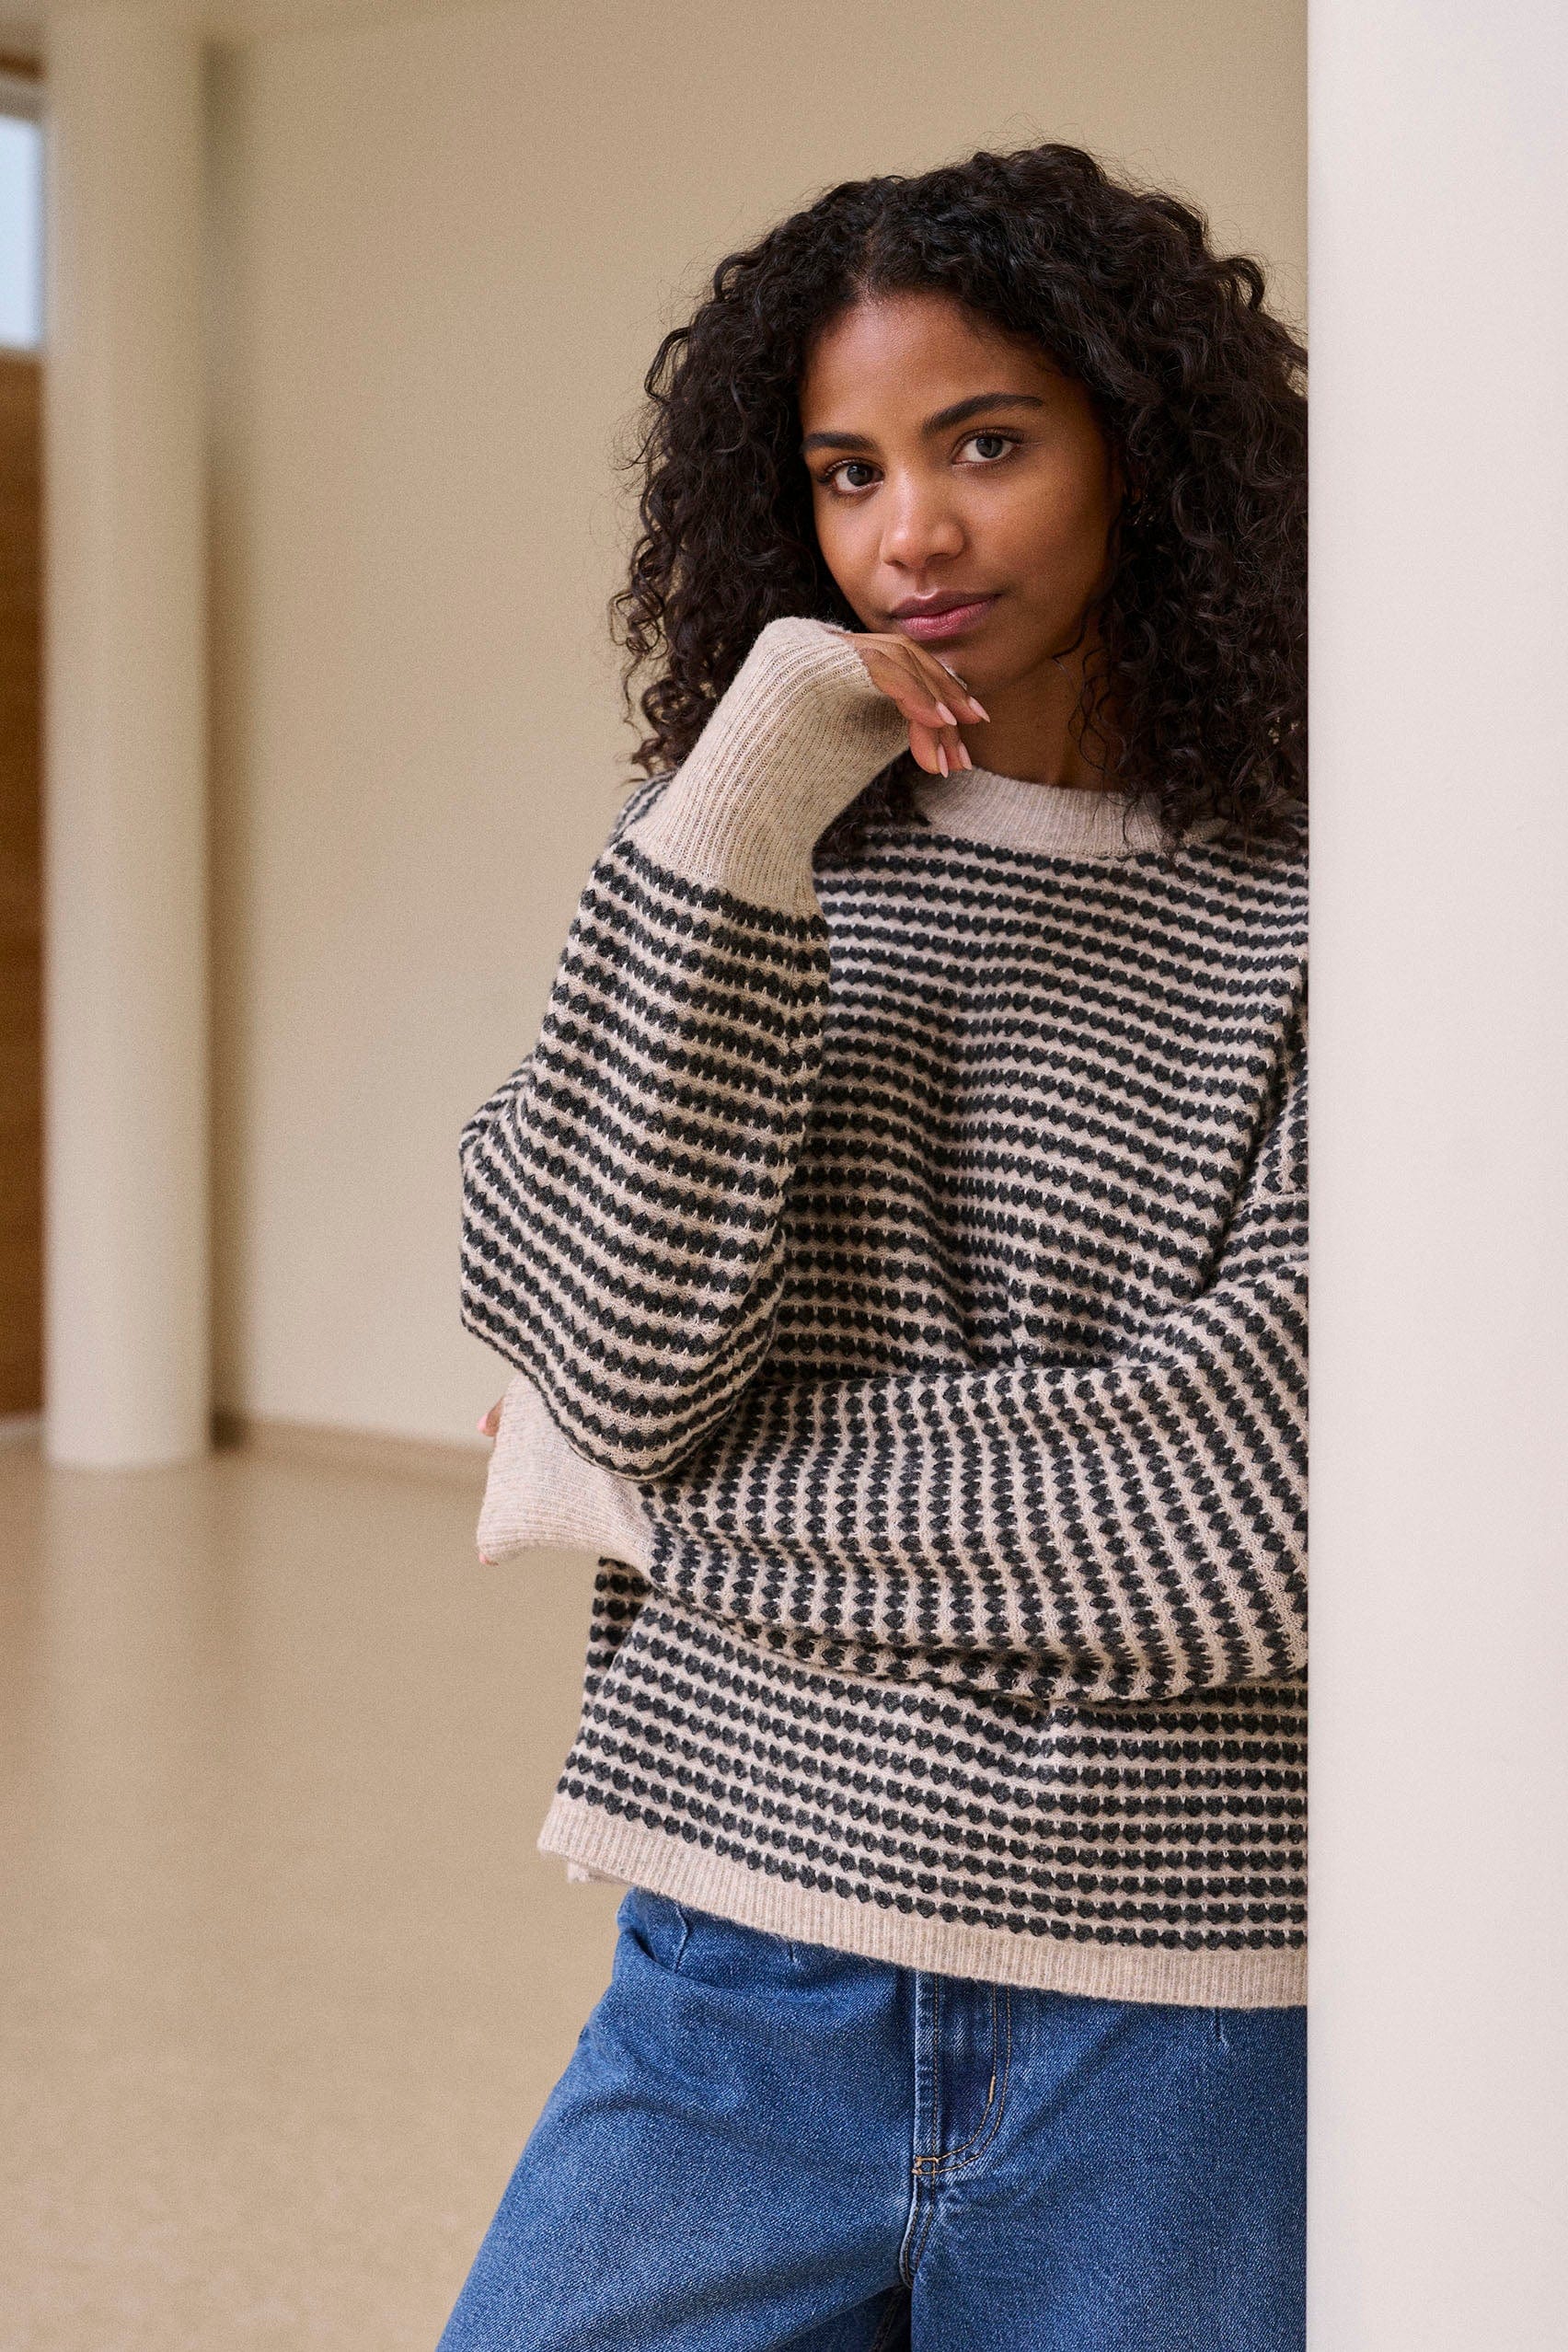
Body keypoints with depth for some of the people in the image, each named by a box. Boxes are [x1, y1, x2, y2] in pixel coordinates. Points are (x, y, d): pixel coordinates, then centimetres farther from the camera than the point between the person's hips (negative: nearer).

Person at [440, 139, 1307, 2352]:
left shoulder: (1306, 913, -5)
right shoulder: (726, 841, 3)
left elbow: (1262, 1501, -14)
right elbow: (607, 1345, -9)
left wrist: (644, 1493, -7)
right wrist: (738, 821, -16)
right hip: (751, 1967, 2)